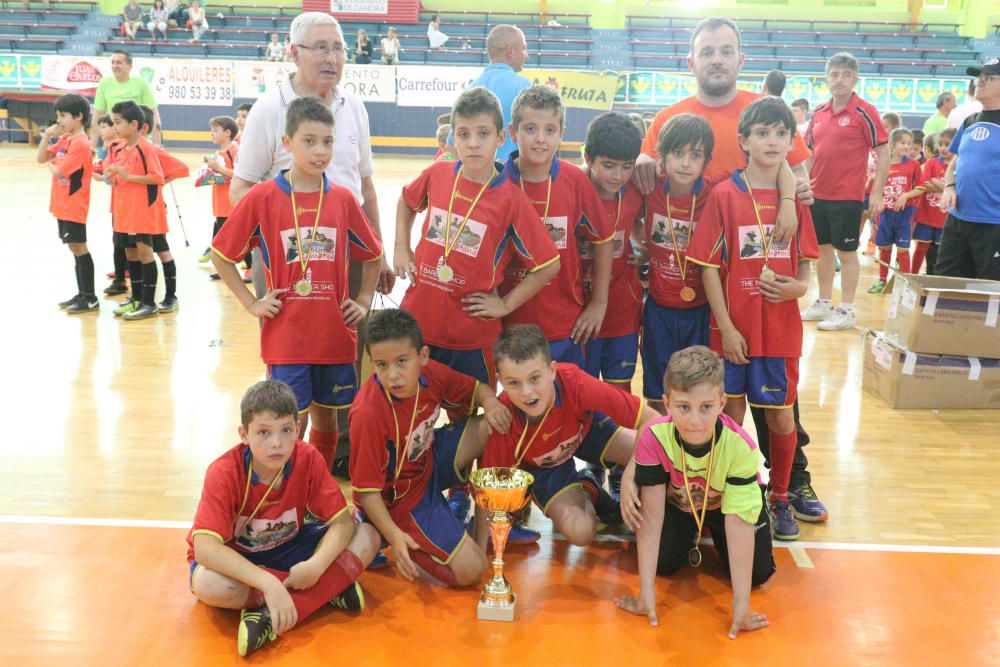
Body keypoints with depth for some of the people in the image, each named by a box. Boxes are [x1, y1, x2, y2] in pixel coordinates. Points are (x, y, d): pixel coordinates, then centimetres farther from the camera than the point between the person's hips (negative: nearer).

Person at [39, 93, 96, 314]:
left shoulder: (81, 143, -17)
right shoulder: (64, 139, 10)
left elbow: (58, 172, -20)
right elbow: (41, 158, 10)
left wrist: (50, 164, 2)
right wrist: (47, 135, -2)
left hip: (74, 206, -9)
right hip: (62, 204, 9)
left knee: (78, 247, -5)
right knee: (75, 248, 13)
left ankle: (90, 298, 2)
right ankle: (82, 294, 20)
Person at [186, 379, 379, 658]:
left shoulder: (307, 459, -18)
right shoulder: (224, 473, -27)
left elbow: (343, 522, -18)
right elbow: (205, 548, -37)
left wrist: (316, 565, -37)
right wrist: (268, 583, -47)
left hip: (288, 546, 3)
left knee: (367, 536, -18)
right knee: (207, 584, -39)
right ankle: (330, 588, -26)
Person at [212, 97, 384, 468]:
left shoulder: (342, 199, 3)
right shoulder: (262, 197, -5)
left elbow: (373, 254, 17)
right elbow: (221, 255, 4)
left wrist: (364, 301, 9)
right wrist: (251, 303, -1)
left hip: (335, 333, 3)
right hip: (285, 336, -3)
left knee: (325, 417, 14)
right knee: (293, 423, -2)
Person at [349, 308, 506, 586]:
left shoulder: (431, 374, -14)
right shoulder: (369, 414, -33)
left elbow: (475, 389, 5)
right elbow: (366, 487, -24)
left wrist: (490, 402, -17)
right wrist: (394, 535, -32)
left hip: (431, 461, 7)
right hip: (402, 496, -7)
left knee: (496, 425, -7)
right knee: (469, 570, -14)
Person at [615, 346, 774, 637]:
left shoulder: (740, 446, -37)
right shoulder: (654, 439, -35)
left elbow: (739, 523, -35)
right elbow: (652, 517, -30)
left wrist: (741, 604, -37)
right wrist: (646, 591, -31)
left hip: (726, 505, 0)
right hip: (677, 503, 1)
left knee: (758, 572, -14)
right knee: (662, 563, -17)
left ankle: (712, 536, 19)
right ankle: (694, 537, 18)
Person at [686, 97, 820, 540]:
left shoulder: (795, 197, 4)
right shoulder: (725, 195, -5)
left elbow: (806, 263, 12)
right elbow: (709, 266, -6)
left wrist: (798, 286, -10)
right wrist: (726, 327, -10)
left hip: (781, 328, 2)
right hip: (734, 329, -2)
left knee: (781, 418, 10)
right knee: (731, 416, 7)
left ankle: (780, 498, 29)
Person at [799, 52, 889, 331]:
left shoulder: (864, 112, -8)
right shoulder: (819, 112, 7)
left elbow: (883, 153, -8)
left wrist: (877, 193, -12)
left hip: (848, 196, -5)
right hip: (817, 194, 6)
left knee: (846, 252, 2)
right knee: (823, 249, 14)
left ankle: (846, 311, 10)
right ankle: (824, 303, 26)